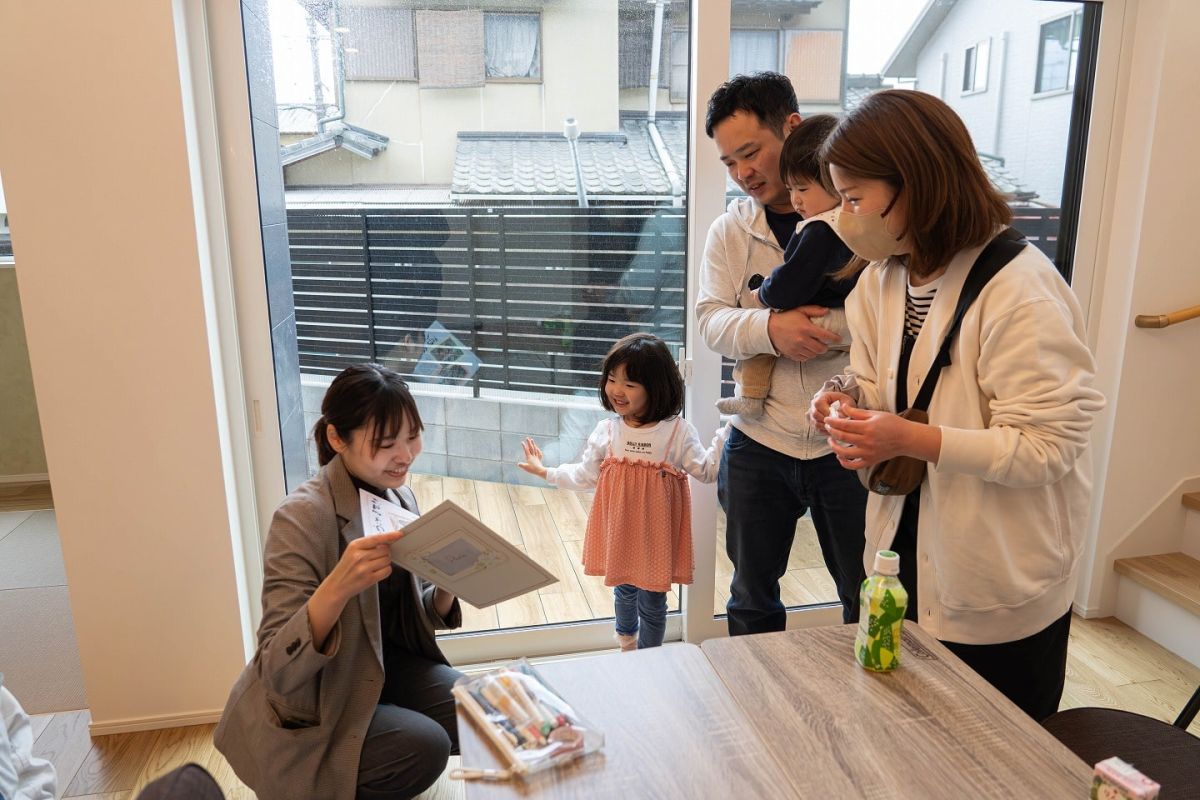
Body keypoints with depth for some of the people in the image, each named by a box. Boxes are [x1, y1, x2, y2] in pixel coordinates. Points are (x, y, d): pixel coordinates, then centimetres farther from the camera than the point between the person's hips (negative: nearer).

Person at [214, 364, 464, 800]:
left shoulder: (400, 496, -3)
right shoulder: (303, 516, -25)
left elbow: (413, 617, 5)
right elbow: (279, 673, -27)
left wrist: (448, 586, -17)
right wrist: (336, 588, -44)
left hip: (383, 667, 7)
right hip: (309, 703, -7)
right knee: (423, 747, -26)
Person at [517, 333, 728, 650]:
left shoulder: (678, 431, -13)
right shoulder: (606, 431, -5)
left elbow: (706, 471, -10)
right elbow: (585, 476, 6)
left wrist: (726, 435, -21)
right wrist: (546, 471, 7)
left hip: (656, 531, -3)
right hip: (619, 529, 3)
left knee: (652, 600, 9)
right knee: (624, 591, 23)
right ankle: (627, 645, 52)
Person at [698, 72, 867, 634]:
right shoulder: (730, 230, 6)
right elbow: (711, 319, -5)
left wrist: (816, 326, -24)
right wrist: (771, 328, -24)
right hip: (759, 442, 4)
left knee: (868, 602, 15)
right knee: (752, 597, 19)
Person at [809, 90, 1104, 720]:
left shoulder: (1019, 291, -22)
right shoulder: (881, 278, 2)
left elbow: (1048, 445, -22)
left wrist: (914, 441, -32)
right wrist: (850, 399, -11)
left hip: (1000, 594, -6)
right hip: (908, 551, 6)